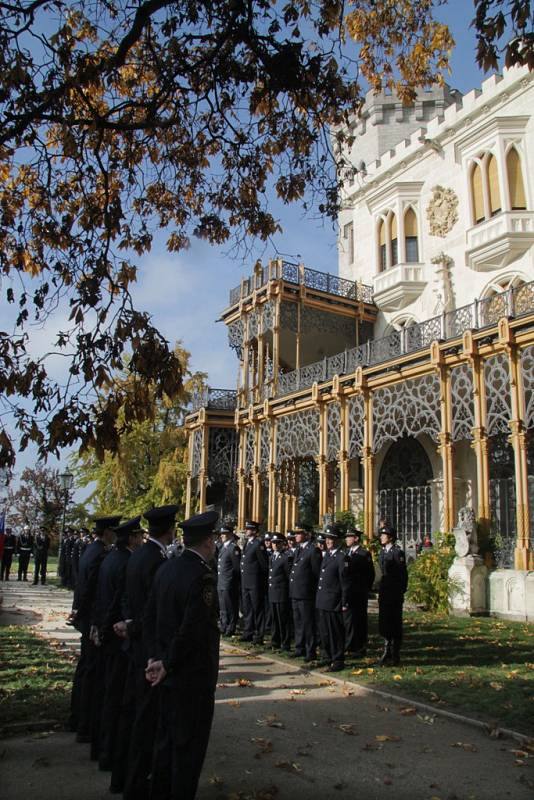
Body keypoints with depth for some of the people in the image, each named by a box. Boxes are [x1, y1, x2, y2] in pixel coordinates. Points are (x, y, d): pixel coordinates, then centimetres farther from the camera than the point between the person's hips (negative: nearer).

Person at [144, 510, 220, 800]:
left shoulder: (166, 568, 2)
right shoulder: (203, 576, -22)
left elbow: (149, 618, 5)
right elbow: (191, 631, -24)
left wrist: (156, 657, 3)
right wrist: (167, 664, -12)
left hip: (169, 675, 8)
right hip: (194, 677, -8)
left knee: (166, 738, 21)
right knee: (189, 743, 8)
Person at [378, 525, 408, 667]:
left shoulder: (398, 552, -13)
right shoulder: (383, 551, 10)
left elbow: (403, 575, -12)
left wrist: (400, 593, -12)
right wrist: (381, 590, 14)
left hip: (395, 593, -7)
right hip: (384, 591, 7)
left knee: (395, 624, 1)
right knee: (383, 622, 12)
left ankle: (395, 656, 10)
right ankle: (387, 650, 25)